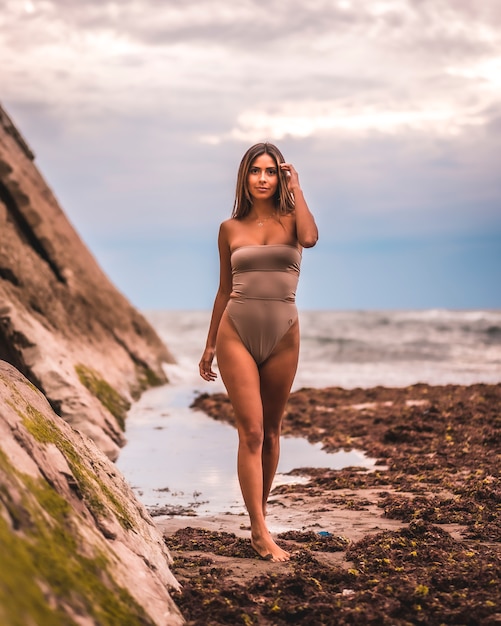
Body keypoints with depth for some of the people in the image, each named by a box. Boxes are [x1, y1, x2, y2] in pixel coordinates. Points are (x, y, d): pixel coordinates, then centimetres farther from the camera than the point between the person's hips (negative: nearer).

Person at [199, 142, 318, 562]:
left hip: (282, 337, 1)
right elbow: (225, 289, 14)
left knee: (271, 431, 10)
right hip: (237, 333, -1)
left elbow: (310, 238, -21)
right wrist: (210, 345, 15)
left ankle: (258, 520, 23)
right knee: (251, 431, -8)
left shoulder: (290, 219, 4)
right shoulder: (230, 229, 7)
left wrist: (296, 187, -11)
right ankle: (261, 532, -10)